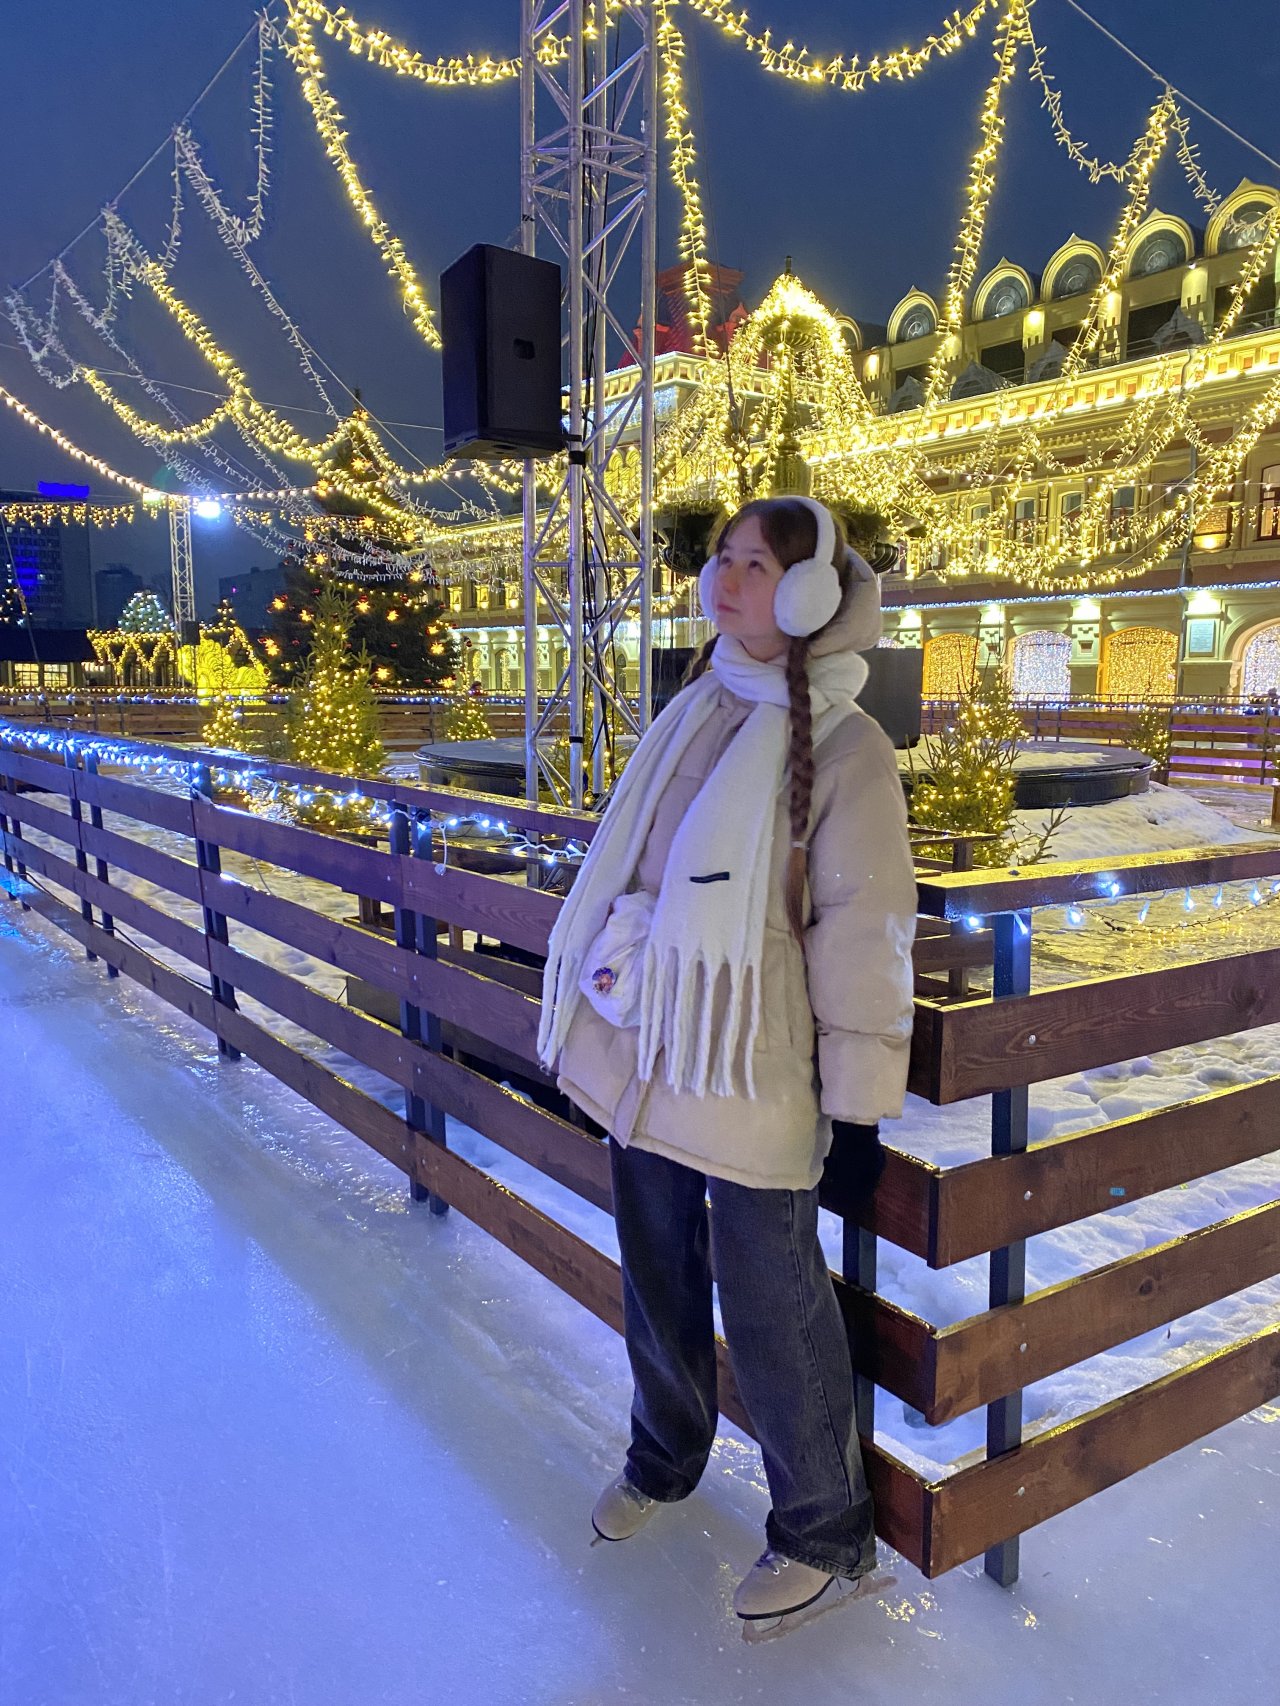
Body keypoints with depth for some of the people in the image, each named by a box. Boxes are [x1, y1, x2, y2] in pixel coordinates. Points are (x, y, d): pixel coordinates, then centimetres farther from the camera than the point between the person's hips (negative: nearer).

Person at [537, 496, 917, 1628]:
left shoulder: (844, 745, -13)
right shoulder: (695, 714, 7)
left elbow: (867, 934, -14)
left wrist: (861, 1101, -12)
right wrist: (592, 1005, 19)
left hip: (749, 1073, -6)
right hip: (643, 1055, 7)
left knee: (769, 1302, 6)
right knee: (658, 1270, 22)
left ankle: (825, 1531, 31)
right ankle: (665, 1456, 48)